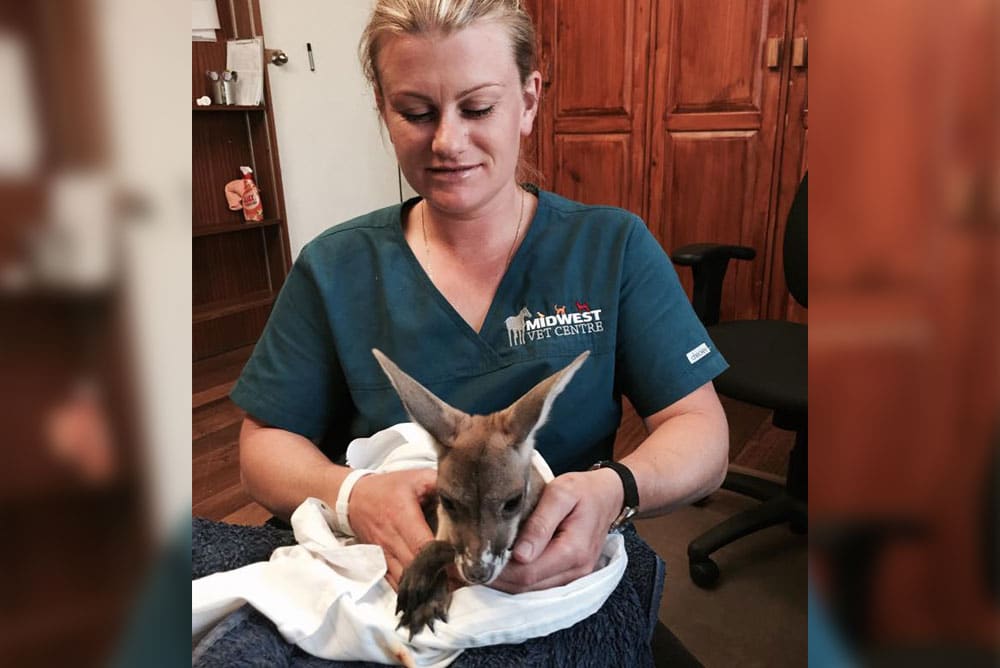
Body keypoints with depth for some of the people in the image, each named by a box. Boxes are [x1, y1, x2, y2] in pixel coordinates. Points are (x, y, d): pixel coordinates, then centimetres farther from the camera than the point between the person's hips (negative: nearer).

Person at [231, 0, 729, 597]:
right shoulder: (333, 269, -1)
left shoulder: (615, 248, -4)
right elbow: (265, 442, 3)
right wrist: (350, 496, -21)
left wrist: (611, 491, -28)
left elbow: (703, 433, -6)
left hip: (566, 579, 0)